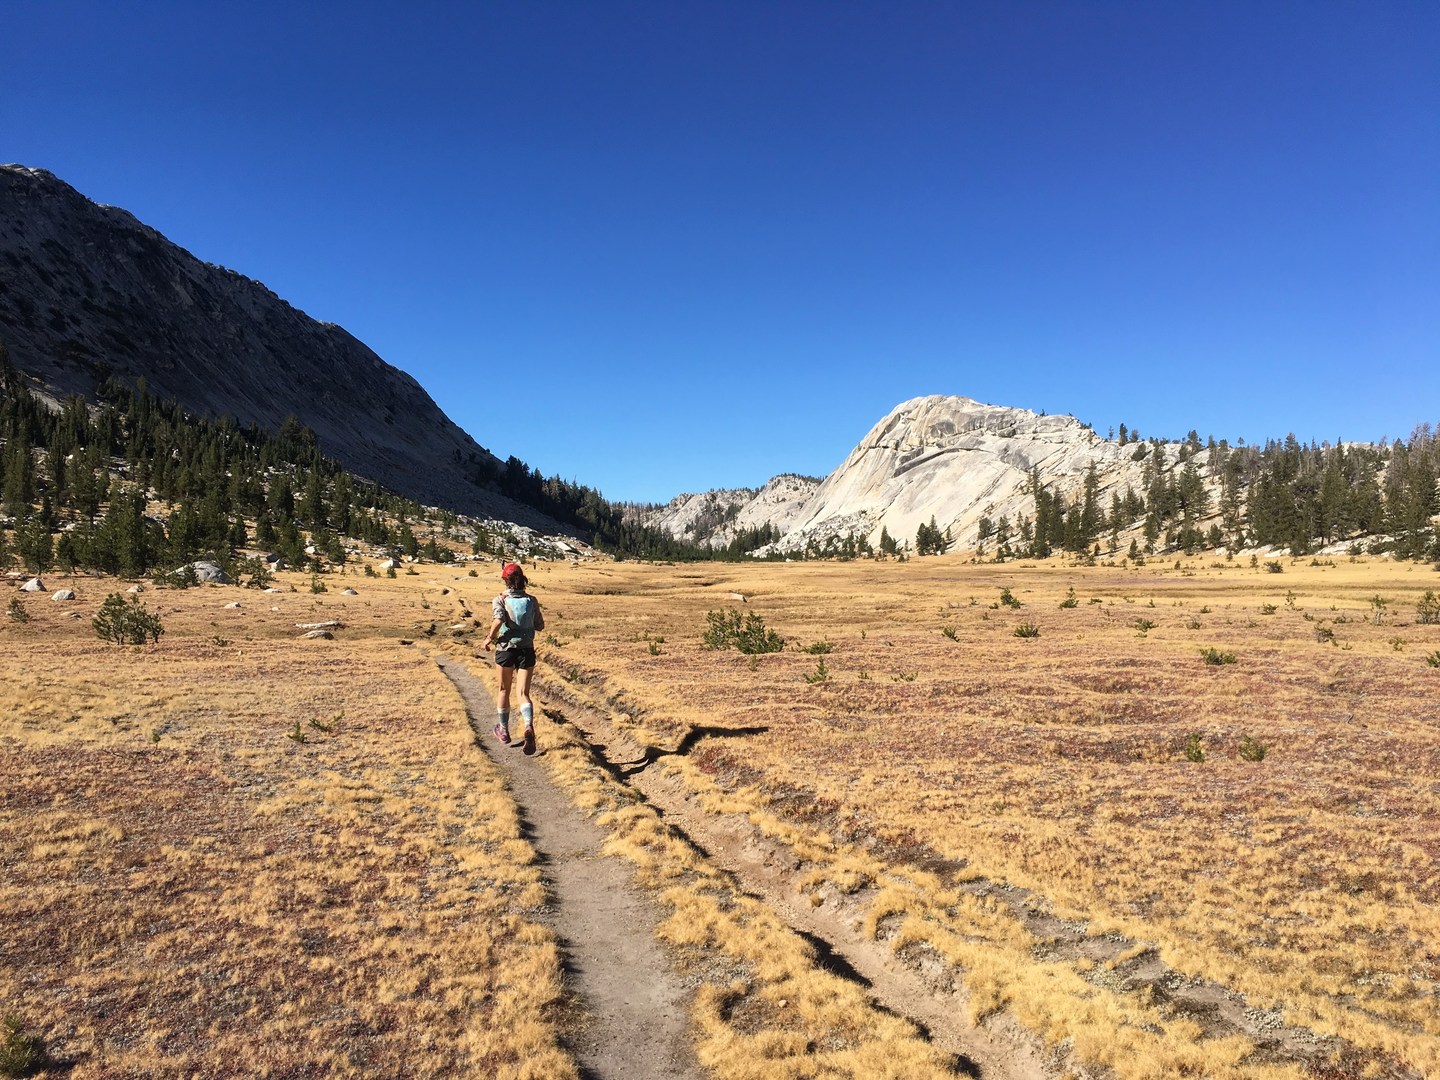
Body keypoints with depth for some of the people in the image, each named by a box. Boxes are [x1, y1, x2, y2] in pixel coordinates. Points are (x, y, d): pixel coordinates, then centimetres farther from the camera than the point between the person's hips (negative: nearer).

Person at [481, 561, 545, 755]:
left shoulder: (500, 600, -7)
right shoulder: (531, 600, 2)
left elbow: (498, 620, -25)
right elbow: (540, 626, 8)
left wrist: (489, 638, -11)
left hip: (505, 650, -1)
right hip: (527, 650, 1)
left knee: (504, 690, 19)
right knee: (523, 693, 0)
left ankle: (504, 731, 34)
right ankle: (529, 727, -28)